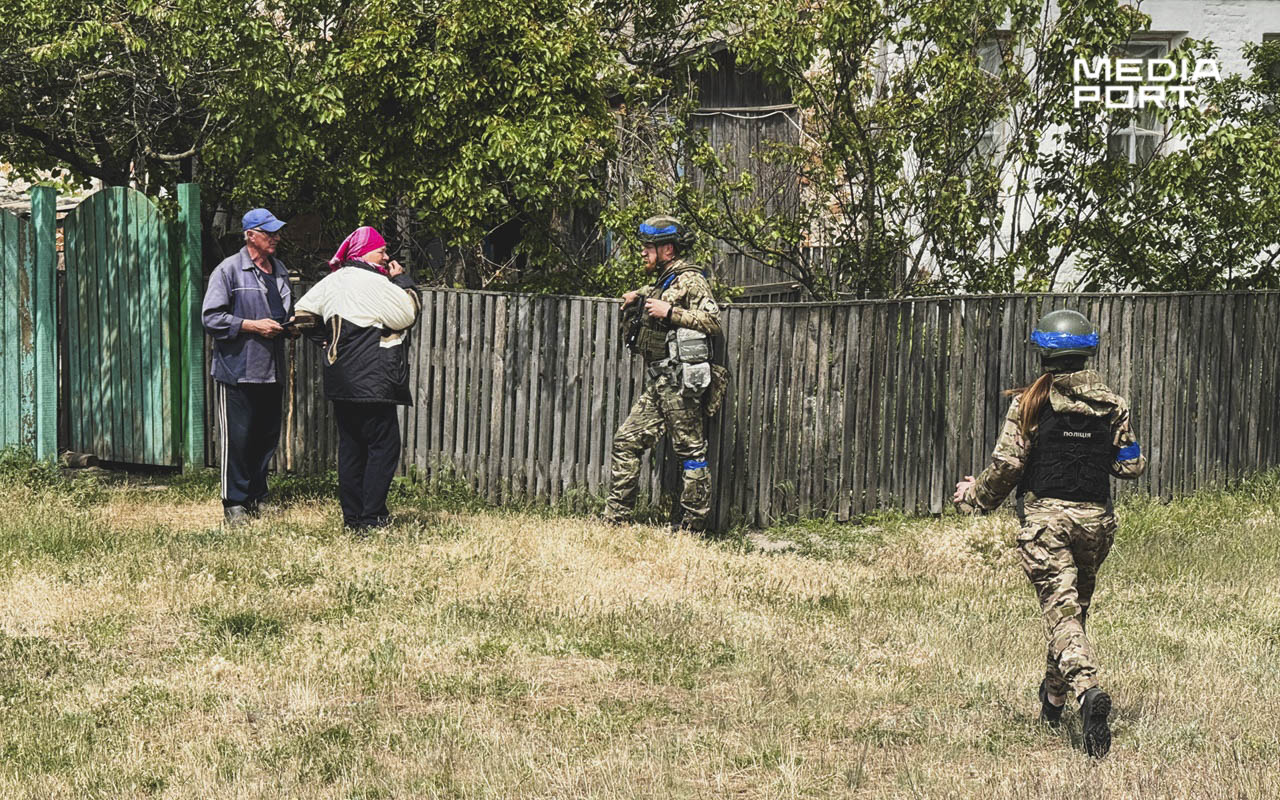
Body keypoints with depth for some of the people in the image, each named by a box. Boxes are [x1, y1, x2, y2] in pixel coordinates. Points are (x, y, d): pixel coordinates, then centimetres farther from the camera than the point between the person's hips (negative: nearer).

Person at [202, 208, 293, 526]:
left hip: (271, 369, 6)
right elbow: (211, 318, -11)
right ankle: (234, 504, 2)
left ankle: (257, 498, 20)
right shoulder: (229, 270, -6)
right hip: (236, 370, -6)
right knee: (237, 439, -4)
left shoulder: (279, 270, 15)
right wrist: (252, 326, -16)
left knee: (267, 437, 9)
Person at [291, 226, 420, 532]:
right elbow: (407, 315, -9)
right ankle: (372, 517, -8)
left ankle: (351, 515, 14)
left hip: (341, 378, 8)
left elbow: (303, 315, 14)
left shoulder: (333, 281, 10)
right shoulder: (374, 283, -13)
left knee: (351, 446, 13)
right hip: (372, 380, -8)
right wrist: (402, 280, 1)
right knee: (384, 444, -3)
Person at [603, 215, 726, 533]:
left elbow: (713, 321, -19)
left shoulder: (690, 280, -8)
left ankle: (691, 524, -1)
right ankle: (615, 516, 9)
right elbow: (650, 294, 45)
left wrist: (669, 312, -20)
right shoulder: (662, 281, 20)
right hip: (658, 383, 10)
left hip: (681, 380, -10)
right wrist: (635, 298, 24)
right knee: (627, 441, 7)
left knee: (690, 450, -4)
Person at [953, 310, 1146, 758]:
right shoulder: (1112, 405, 3)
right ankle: (1055, 694, 35)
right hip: (1094, 518, 4)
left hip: (1044, 516, -4)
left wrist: (976, 495, 9)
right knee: (1076, 605, 21)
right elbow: (1130, 466, 3)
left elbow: (1006, 466, -9)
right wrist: (1135, 458, 27)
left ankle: (1087, 690, -33)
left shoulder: (1030, 404, -7)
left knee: (1061, 609, -10)